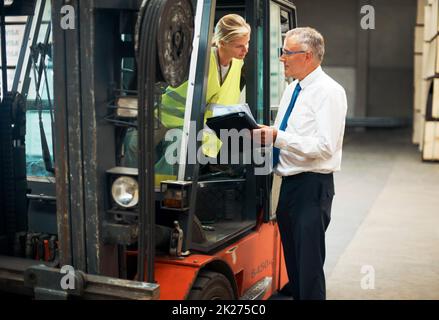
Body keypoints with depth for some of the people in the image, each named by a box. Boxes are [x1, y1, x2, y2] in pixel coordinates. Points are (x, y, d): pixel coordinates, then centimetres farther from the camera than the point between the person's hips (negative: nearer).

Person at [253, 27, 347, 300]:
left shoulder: (329, 92, -12)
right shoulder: (292, 89, 15)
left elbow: (324, 146, -21)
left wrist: (278, 137, -22)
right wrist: (266, 136, 2)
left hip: (312, 186, -9)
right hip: (289, 183, 9)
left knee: (309, 266, -5)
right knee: (292, 260, 18)